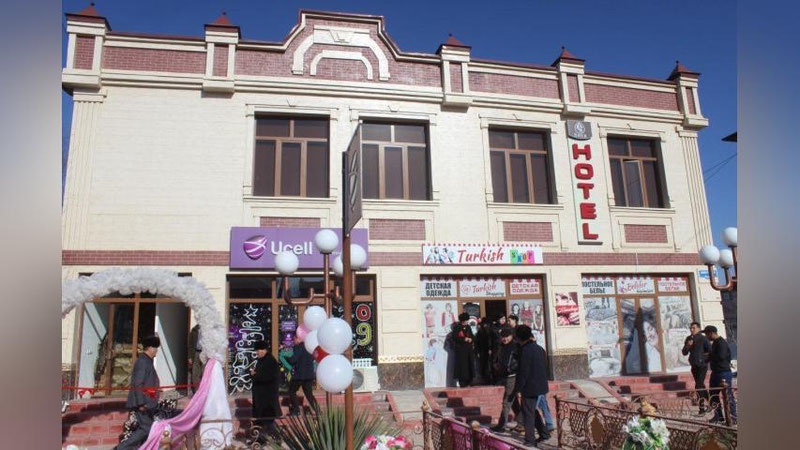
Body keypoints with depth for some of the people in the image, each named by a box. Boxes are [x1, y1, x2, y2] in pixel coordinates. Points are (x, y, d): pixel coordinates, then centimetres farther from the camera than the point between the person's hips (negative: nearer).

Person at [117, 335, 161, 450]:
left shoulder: (147, 361, 16)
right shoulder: (142, 362, -15)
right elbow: (137, 384, -20)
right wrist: (141, 403, -22)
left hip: (146, 403, 10)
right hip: (143, 403, -10)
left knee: (147, 428, 10)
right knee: (146, 428, -8)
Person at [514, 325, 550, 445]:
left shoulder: (525, 350, -18)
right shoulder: (540, 349, 8)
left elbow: (523, 372, -19)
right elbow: (545, 367, 16)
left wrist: (518, 389, -13)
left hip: (530, 388, -8)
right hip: (541, 386, 8)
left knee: (528, 414, 2)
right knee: (533, 411, 22)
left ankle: (530, 440, 8)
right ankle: (544, 434, 25)